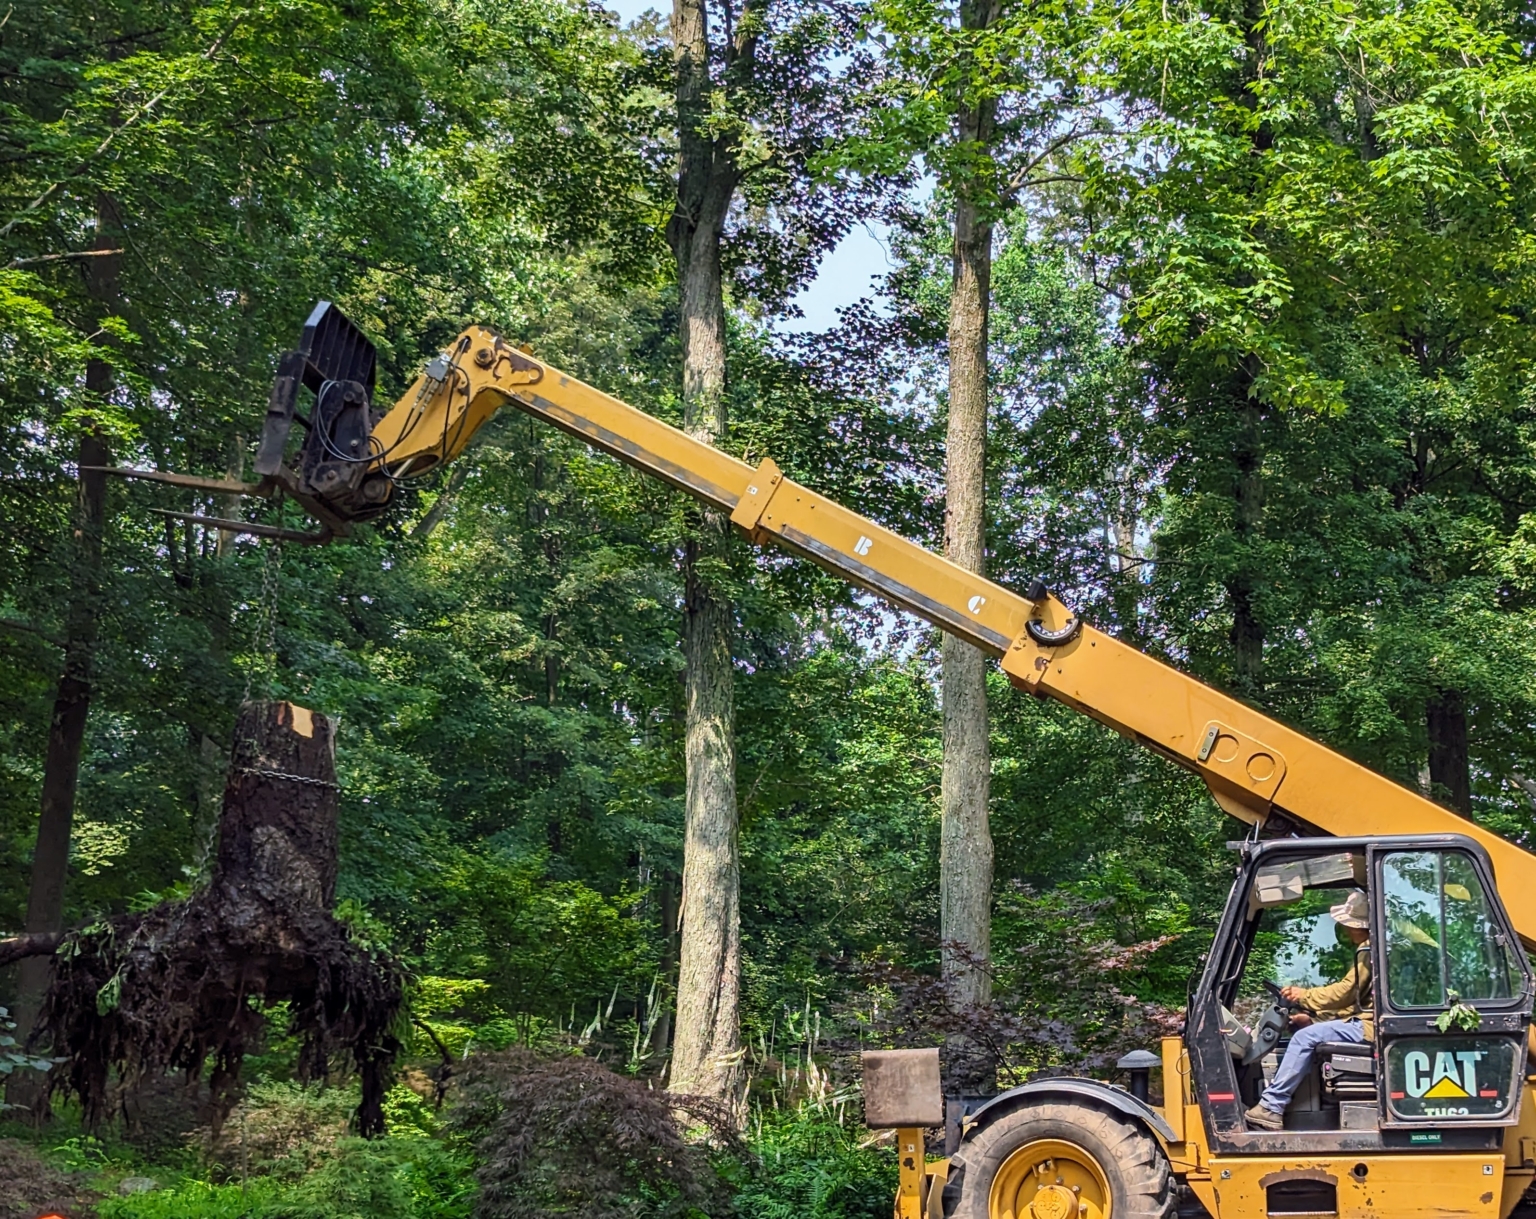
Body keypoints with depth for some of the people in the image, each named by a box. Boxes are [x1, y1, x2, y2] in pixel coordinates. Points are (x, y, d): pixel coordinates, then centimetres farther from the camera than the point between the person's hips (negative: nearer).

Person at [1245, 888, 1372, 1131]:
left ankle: (1271, 1107, -18)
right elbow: (1353, 1001, 22)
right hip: (1368, 1021, 11)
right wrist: (1315, 1017, 13)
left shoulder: (1369, 950, -11)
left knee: (1305, 1037, -17)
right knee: (1309, 1029, 9)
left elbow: (1345, 992, -13)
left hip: (1369, 1026, -11)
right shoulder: (1369, 949, 22)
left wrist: (1304, 995, -1)